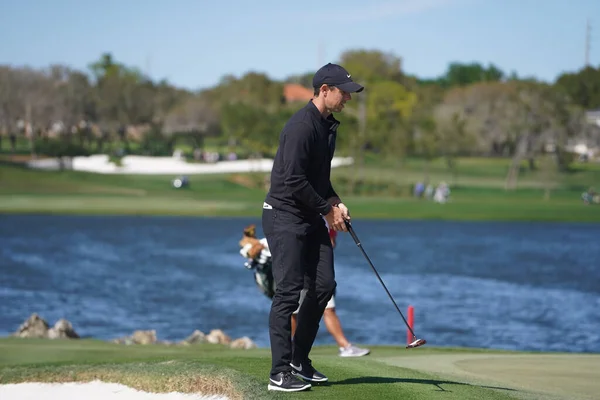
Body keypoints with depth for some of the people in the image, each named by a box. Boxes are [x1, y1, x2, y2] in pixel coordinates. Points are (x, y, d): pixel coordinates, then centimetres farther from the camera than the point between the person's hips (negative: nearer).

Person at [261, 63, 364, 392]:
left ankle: (299, 361, 17)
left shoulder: (328, 126, 12)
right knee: (288, 292, -10)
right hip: (285, 217, -9)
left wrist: (335, 202, 5)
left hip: (311, 218, 9)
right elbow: (293, 180, -23)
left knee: (323, 285, 6)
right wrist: (328, 210, -13)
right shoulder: (301, 126, -19)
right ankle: (280, 373, -7)